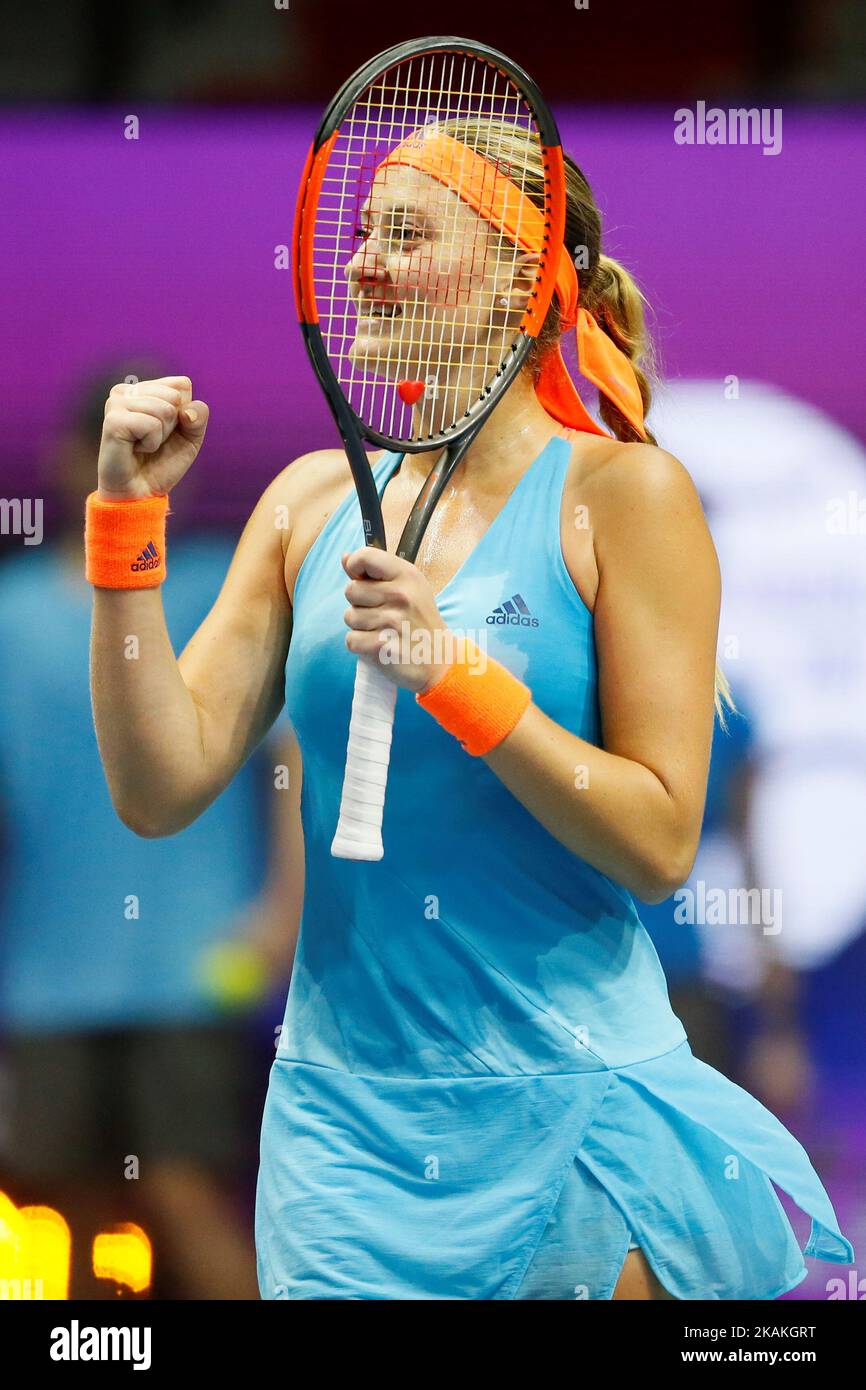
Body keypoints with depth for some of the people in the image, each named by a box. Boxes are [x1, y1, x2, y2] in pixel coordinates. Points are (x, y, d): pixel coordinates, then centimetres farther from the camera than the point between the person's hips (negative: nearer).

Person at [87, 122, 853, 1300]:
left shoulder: (623, 492, -6)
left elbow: (659, 845, -11)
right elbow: (163, 792, 1)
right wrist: (126, 515, -5)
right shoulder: (313, 499, 7)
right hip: (344, 1106, 4)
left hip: (572, 1115, -4)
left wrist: (454, 675, -20)